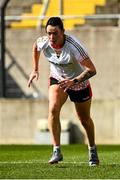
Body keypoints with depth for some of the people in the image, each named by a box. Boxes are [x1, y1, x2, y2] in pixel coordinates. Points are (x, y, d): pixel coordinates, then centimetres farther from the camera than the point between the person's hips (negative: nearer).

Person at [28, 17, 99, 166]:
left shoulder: (74, 46, -35)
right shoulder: (43, 43, -22)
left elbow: (92, 70, -32)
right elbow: (35, 45, 7)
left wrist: (74, 81, -43)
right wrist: (35, 69, 8)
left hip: (79, 82, -2)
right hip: (57, 79, 2)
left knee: (85, 119, 12)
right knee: (53, 109, -25)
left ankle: (92, 150, 39)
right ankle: (57, 151, -21)